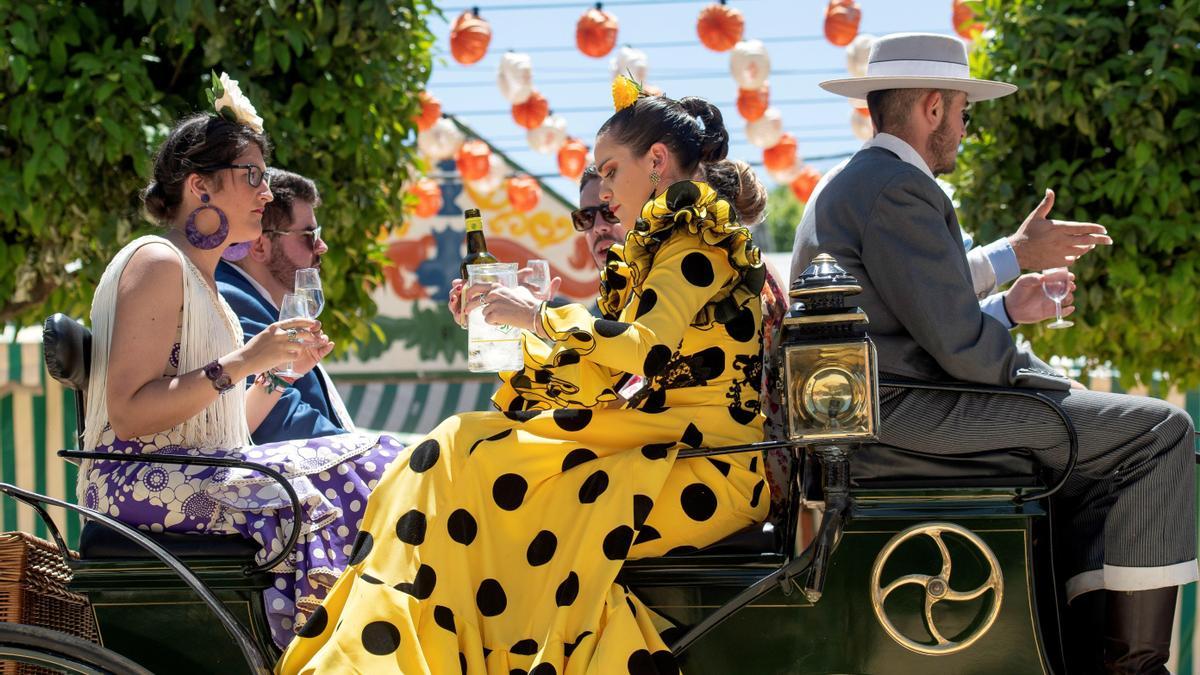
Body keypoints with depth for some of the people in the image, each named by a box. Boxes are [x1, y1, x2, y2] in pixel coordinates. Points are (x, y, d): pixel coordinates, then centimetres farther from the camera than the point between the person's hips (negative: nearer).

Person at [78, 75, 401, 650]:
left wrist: (279, 370, 9)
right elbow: (130, 414, -16)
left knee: (361, 467, -12)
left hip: (198, 479, 9)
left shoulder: (201, 280, 24)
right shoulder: (156, 263, -5)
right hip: (141, 481, -9)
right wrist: (241, 362, -18)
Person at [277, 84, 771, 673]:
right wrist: (509, 327, 16)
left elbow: (647, 350, -21)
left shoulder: (697, 239, -5)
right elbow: (609, 372, 19)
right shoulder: (672, 243, 25)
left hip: (702, 462, -9)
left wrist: (539, 315, -13)